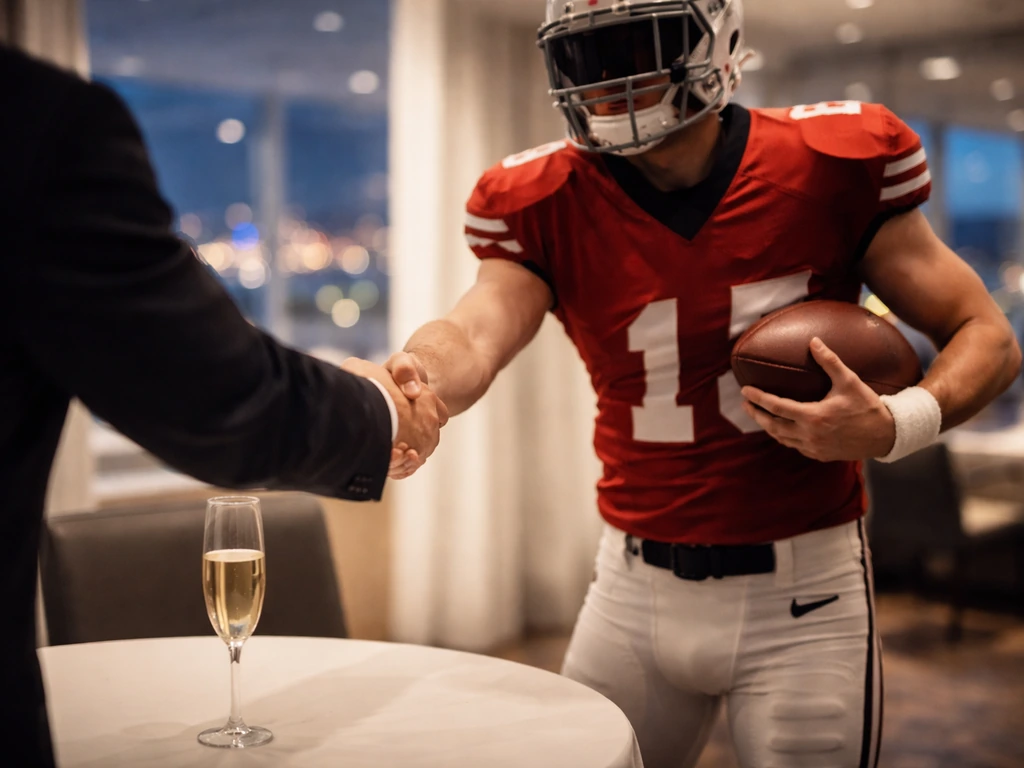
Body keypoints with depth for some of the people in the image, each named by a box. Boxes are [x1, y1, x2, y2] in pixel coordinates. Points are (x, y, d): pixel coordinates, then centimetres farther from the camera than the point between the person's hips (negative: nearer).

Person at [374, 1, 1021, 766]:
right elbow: (477, 330, -25)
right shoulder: (546, 206, -6)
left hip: (801, 593, -2)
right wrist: (417, 384, -48)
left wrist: (894, 426, -24)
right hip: (635, 588, 2)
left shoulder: (831, 165, -10)